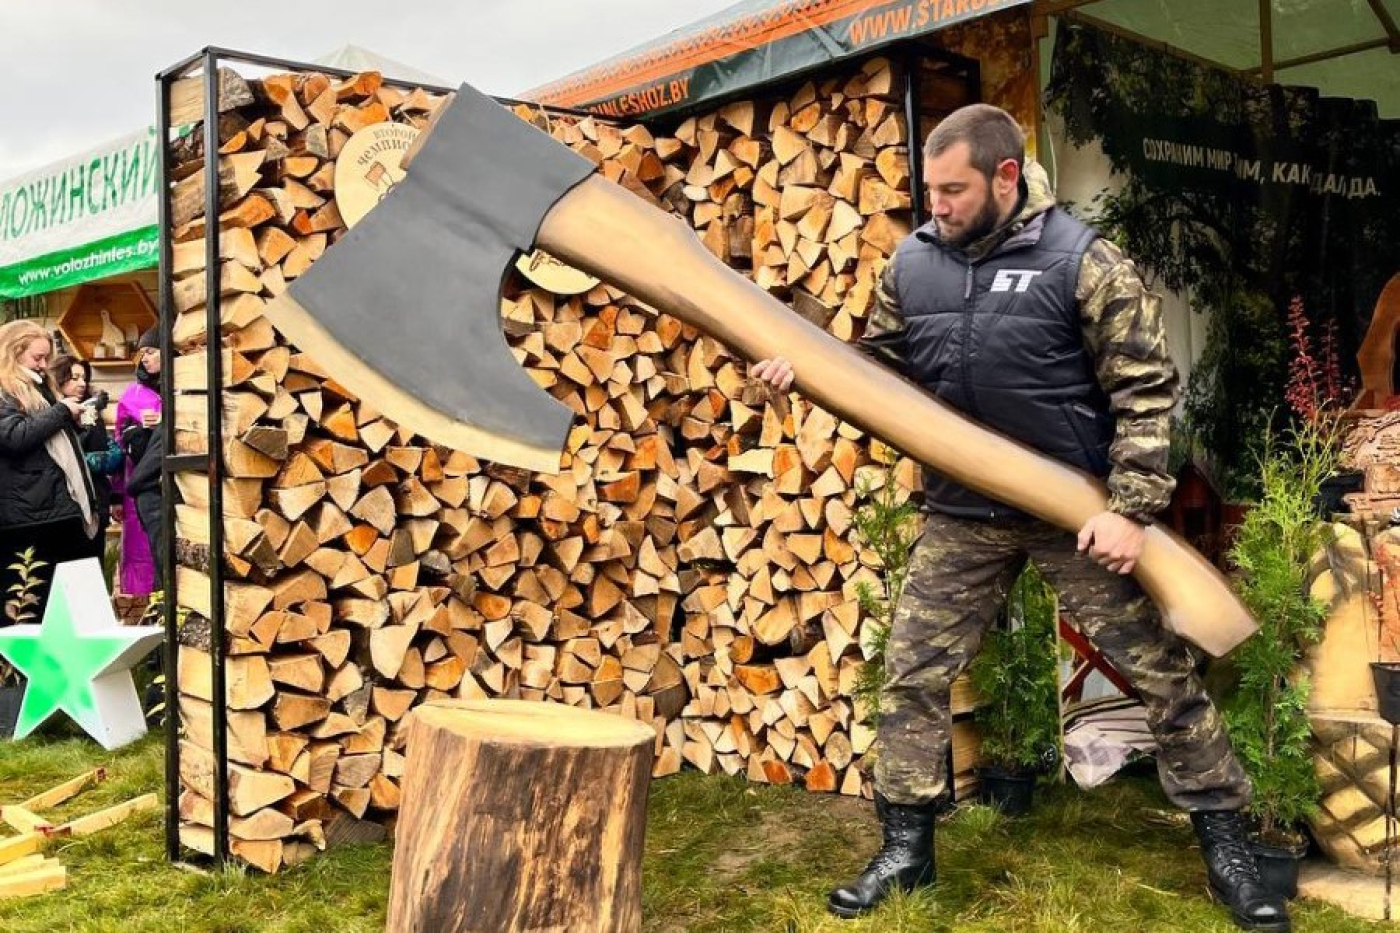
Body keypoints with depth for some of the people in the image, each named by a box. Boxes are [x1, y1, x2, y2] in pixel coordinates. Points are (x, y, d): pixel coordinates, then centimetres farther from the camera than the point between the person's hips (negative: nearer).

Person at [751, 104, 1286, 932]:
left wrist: (1132, 508, -17)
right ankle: (908, 847, 22)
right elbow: (881, 366, 12)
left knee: (1162, 670, 5)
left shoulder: (1084, 263, -14)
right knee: (914, 673, 6)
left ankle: (1226, 845, 23)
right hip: (962, 515, 4)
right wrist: (808, 368, -7)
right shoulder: (913, 264, 0)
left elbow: (1145, 390, -12)